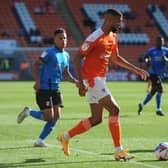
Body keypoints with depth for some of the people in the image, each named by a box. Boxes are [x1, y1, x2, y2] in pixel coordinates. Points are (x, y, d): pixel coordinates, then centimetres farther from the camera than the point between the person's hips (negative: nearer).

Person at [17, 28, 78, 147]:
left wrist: (75, 81, 4)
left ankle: (40, 141, 11)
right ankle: (28, 112, 16)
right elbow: (36, 65, -14)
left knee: (56, 117, 0)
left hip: (56, 89, 7)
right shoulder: (49, 52, -11)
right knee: (49, 117, -10)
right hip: (44, 89, -7)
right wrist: (37, 81, -25)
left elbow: (66, 72, 21)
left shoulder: (66, 55, 11)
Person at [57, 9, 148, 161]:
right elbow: (77, 58, -17)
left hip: (99, 79, 9)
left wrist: (136, 69, 22)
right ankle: (118, 151, -8)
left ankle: (66, 137, 22)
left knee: (96, 119, 11)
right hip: (92, 79, -9)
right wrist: (81, 83, -23)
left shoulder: (113, 37, 11)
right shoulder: (95, 38, -17)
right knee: (114, 109, -12)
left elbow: (116, 58, 26)